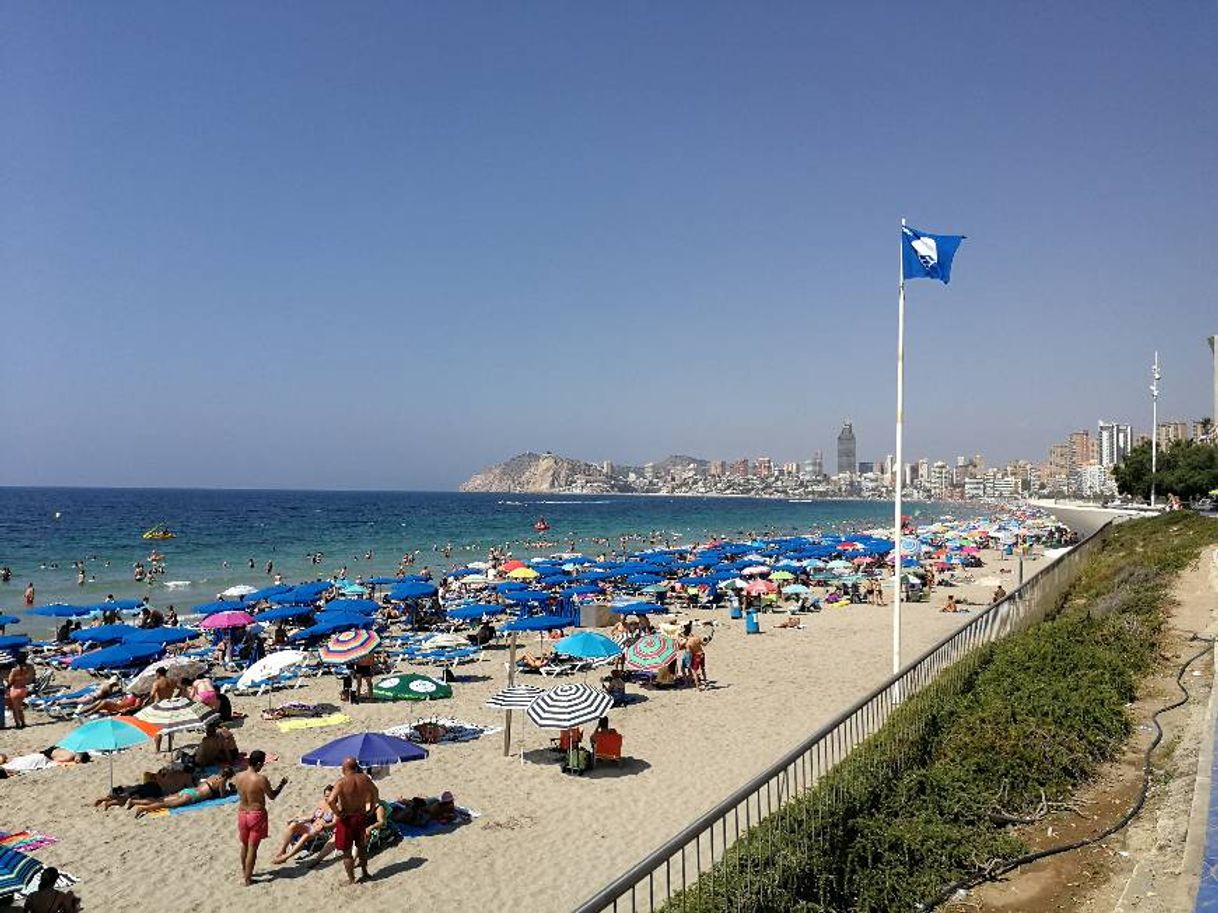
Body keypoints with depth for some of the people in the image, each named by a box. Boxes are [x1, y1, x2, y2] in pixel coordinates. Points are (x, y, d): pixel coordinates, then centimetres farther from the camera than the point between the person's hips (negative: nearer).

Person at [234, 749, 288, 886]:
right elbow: (272, 796, -11)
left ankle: (244, 871, 41)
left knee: (244, 844, 24)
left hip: (242, 813, 6)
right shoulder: (261, 779, -23)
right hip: (257, 815, -6)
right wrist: (282, 784, 5)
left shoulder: (238, 776, -7)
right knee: (252, 847, 6)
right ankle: (248, 878, 13)